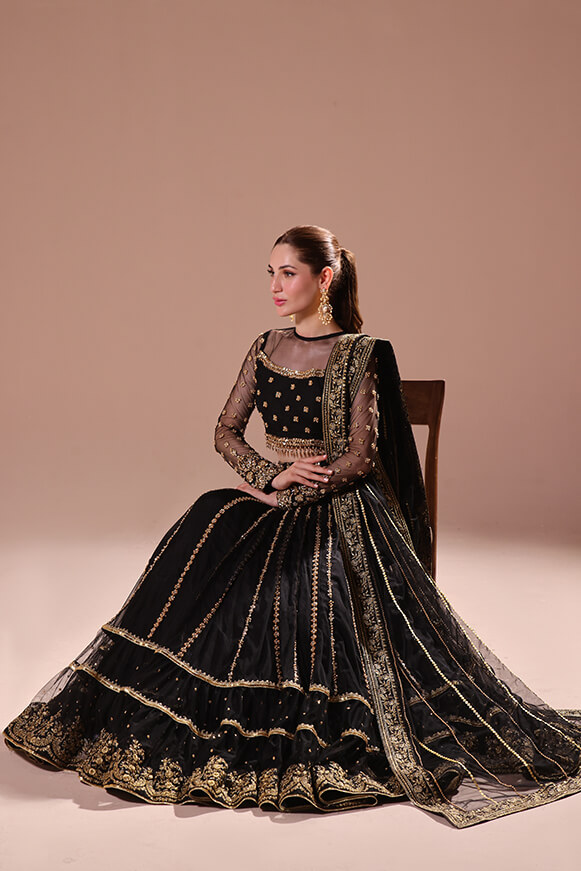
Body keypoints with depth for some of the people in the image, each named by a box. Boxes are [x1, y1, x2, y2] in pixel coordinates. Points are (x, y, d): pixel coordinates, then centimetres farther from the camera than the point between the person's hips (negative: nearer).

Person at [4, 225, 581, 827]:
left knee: (288, 585, -30)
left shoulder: (358, 354, -6)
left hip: (340, 509, -5)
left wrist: (284, 489, -12)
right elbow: (226, 432, 9)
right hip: (272, 497, 5)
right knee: (199, 558, -20)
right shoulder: (266, 348, 11)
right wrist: (272, 476, -8)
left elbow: (360, 459, -10)